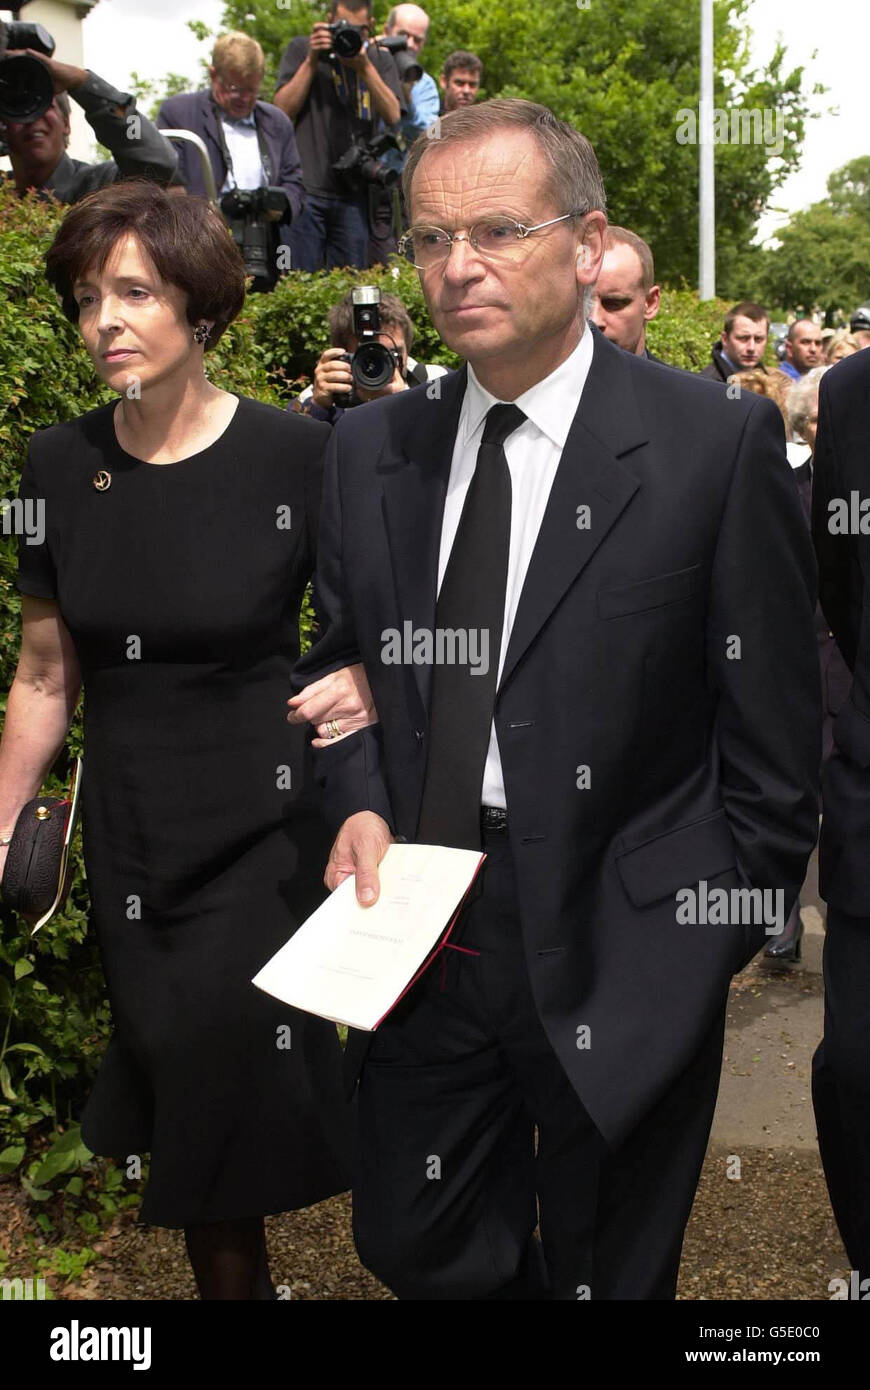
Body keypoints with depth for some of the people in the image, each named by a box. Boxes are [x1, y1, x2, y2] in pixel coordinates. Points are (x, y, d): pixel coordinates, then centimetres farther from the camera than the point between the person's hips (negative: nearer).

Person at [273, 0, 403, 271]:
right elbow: (282, 110, -3)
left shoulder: (379, 59, 14)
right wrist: (312, 61, -8)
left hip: (354, 192, 3)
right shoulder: (300, 50, 8)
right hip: (306, 188, -2)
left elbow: (393, 116, -1)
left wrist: (364, 67, -11)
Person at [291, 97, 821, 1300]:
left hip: (620, 954, -4)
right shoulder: (370, 449, 3)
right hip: (418, 940, 4)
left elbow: (774, 732, -8)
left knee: (606, 1272, 17)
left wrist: (724, 939, -6)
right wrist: (359, 804, -4)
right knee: (414, 1250, 19)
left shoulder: (718, 442, -11)